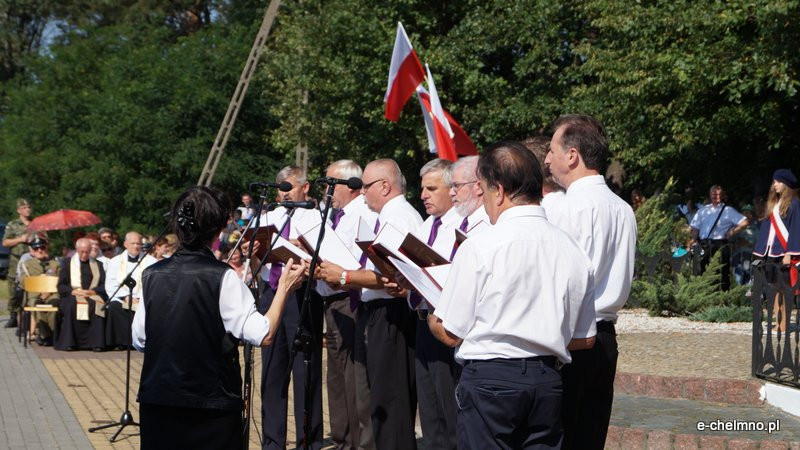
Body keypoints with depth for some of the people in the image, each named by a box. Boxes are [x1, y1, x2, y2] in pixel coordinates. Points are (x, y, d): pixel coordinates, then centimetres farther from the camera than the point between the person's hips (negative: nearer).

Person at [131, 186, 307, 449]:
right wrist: (284, 288, -6)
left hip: (156, 402, 4)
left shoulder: (152, 275, 1)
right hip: (213, 407, -4)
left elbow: (138, 341, 7)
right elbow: (264, 336, -16)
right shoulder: (222, 277, -13)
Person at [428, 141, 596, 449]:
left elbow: (450, 333, -5)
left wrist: (429, 317, 16)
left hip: (489, 379, -5)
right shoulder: (573, 251, 5)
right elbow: (584, 339, 12)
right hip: (548, 381, 5)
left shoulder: (479, 247, -10)